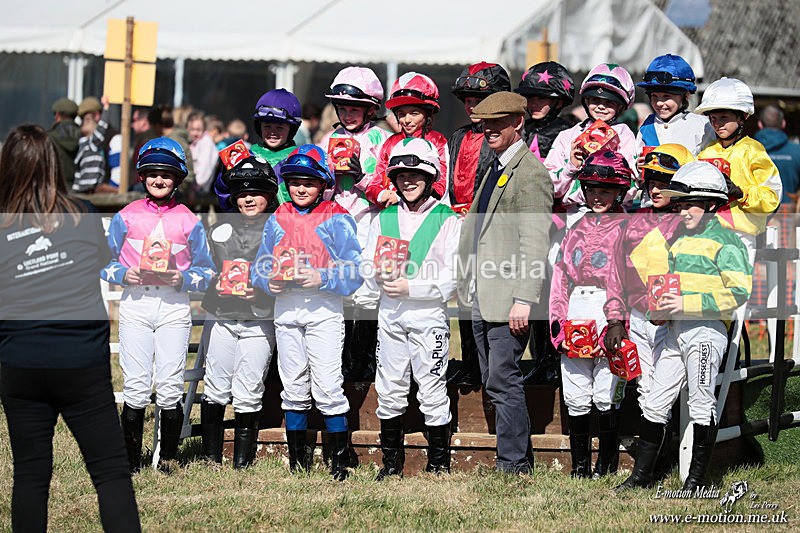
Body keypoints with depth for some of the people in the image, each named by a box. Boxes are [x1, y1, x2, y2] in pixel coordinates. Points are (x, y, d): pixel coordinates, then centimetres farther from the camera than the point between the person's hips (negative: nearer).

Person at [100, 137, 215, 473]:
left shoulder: (188, 221, 7)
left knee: (170, 389, -4)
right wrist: (124, 274, -9)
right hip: (135, 304, 0)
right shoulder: (126, 217, 9)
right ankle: (131, 463, 3)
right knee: (136, 388, -4)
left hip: (174, 306, 0)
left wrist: (182, 278, -11)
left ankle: (168, 460, 6)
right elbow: (106, 262, 12)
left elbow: (206, 272, 9)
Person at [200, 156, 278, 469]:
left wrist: (262, 290, -14)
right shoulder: (220, 229, 15)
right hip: (220, 317, 3)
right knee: (216, 389, 0)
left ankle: (242, 463, 4)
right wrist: (214, 286, -3)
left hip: (259, 321, -3)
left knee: (248, 394, -3)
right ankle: (211, 459, 9)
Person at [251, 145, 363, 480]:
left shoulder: (337, 219, -1)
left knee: (327, 386, -10)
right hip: (286, 308, 5)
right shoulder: (277, 220, 12)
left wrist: (322, 278, -22)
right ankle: (297, 462, 17)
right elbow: (259, 267, 14)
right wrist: (269, 281, -8)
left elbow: (354, 273, -7)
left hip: (324, 310, -5)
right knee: (293, 388, 10)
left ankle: (340, 461, -5)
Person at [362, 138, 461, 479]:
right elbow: (368, 266, 12)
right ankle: (391, 463, 16)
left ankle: (439, 464, 5)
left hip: (429, 314, -4)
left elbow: (452, 278, -7)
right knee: (389, 390, 6)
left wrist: (410, 287, -16)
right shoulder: (384, 219, 13)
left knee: (432, 391, -3)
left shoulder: (448, 221, -1)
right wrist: (381, 276, -11)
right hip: (390, 315, 4)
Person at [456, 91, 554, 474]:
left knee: (503, 381, -9)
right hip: (481, 298, 9)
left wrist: (523, 299, -23)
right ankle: (521, 456, 20)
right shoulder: (495, 167, 18)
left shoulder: (531, 173, -11)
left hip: (508, 298, -9)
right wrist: (467, 284, 18)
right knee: (495, 383, 12)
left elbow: (535, 243, -17)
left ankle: (513, 465, -5)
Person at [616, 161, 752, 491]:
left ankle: (697, 479, 6)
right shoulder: (680, 241, 19)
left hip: (706, 331, -8)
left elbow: (737, 293, -16)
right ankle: (642, 474, 13)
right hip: (676, 330, 8)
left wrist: (687, 304, -19)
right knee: (655, 403, 7)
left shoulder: (725, 241, -7)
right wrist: (661, 309, 9)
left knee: (702, 406, -1)